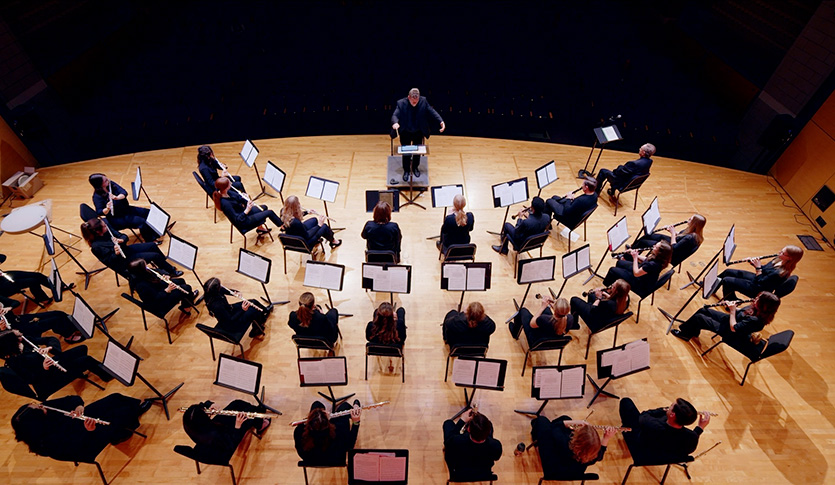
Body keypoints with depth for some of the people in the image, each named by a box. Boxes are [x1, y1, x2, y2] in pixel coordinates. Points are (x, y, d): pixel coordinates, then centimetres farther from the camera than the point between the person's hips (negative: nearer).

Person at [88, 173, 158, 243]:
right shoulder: (97, 196, -18)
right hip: (116, 218, -7)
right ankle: (150, 241, -6)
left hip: (126, 209, 7)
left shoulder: (111, 184, -3)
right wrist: (107, 209, -41)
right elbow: (99, 212, -20)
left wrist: (117, 197, -34)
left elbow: (124, 192, -14)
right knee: (141, 222, -24)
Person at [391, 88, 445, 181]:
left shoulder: (423, 101, -13)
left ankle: (415, 167, 40)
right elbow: (395, 115, -26)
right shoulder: (401, 103, -19)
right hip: (405, 132, -2)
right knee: (406, 152, 4)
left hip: (418, 132, 2)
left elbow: (432, 111, -12)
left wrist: (441, 121, -28)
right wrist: (395, 123, -52)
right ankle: (406, 170, 27)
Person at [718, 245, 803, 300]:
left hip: (757, 289, -9)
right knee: (728, 272, 11)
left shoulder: (780, 273, -34)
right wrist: (754, 263, -9)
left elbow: (760, 284, -26)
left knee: (726, 280, -15)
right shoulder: (779, 260, -8)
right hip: (757, 278, 9)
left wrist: (758, 268, -24)